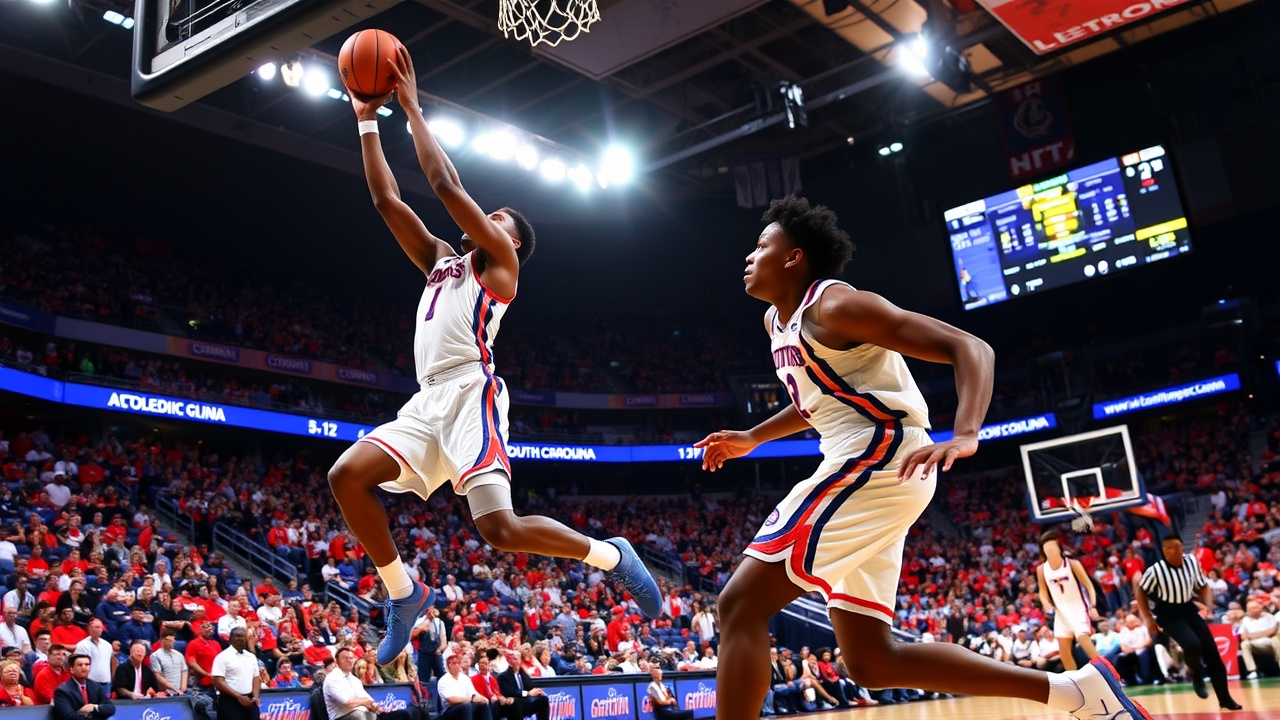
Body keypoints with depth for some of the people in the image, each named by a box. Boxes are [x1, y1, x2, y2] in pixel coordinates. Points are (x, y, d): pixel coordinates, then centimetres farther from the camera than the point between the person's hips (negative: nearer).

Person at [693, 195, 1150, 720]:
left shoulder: (832, 306, -10)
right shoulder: (777, 320, 18)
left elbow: (969, 347, -16)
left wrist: (964, 436, -33)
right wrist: (751, 439, 31)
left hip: (877, 459, -10)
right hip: (862, 471, 10)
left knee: (741, 605, -14)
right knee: (871, 661, 10)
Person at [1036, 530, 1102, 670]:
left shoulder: (1072, 563, -12)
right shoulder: (1041, 569, -1)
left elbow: (1089, 585, -10)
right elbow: (1043, 591, 12)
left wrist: (1093, 606, -23)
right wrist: (1047, 605, -9)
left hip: (1078, 609, -5)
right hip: (1061, 612, 5)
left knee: (1084, 641, -19)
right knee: (1064, 652, 5)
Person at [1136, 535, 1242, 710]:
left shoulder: (1192, 562, -7)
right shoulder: (1156, 570, -21)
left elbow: (1203, 586, 9)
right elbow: (1140, 590, -8)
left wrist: (1209, 604, -10)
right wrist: (1148, 619, -9)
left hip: (1189, 610, 5)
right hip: (1169, 615, -5)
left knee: (1211, 650, 1)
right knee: (1193, 645, -27)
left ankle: (1225, 698, 15)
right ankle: (1196, 677, 5)